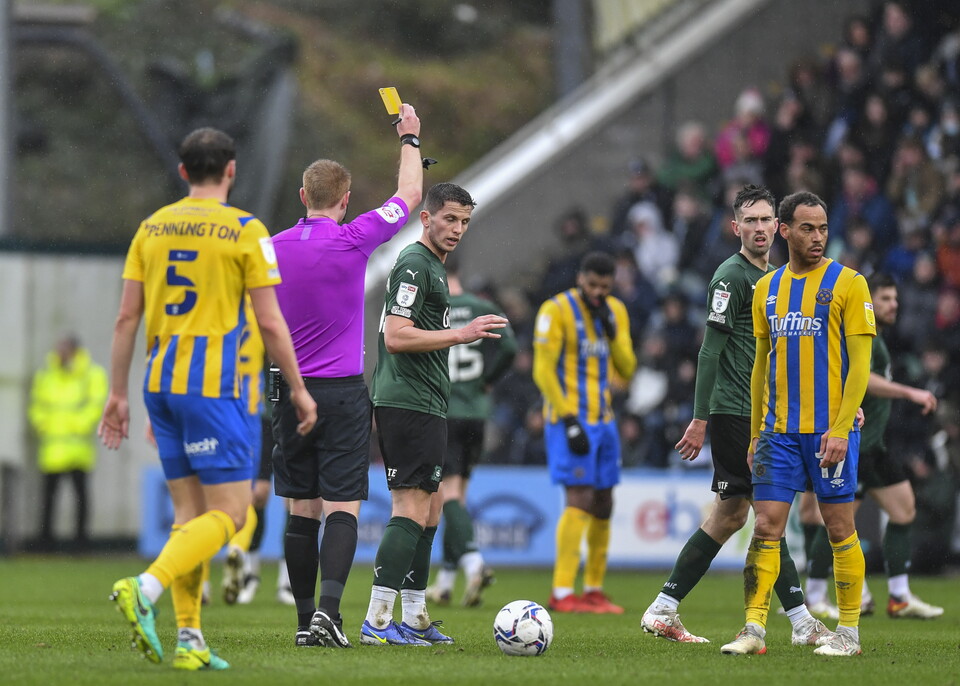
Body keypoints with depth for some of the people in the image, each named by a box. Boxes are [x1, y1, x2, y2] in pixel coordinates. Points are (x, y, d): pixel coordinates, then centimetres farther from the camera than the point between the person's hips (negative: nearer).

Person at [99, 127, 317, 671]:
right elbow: (271, 323, -6)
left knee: (190, 512, 11)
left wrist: (118, 394, 14)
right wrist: (299, 390, 4)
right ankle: (145, 589, -25)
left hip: (161, 383, 6)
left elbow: (127, 317, 8)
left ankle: (189, 640, 5)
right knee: (229, 513, -4)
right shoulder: (245, 230, -5)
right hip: (213, 384, -6)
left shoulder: (152, 228, 10)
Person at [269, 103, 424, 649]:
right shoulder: (354, 241, -9)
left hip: (292, 392, 4)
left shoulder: (273, 249, 1)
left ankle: (306, 621, 10)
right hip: (344, 391, -4)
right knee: (342, 508, -6)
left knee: (303, 510, 8)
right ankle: (328, 609, -22)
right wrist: (409, 139, 21)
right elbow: (410, 195, 6)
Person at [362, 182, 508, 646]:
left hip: (423, 405, 11)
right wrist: (461, 334, -21)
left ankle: (414, 619, 17)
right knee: (412, 510, -14)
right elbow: (395, 337, -21)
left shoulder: (432, 266, 21)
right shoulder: (414, 264, -12)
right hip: (410, 404, -11)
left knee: (427, 512, 13)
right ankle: (377, 621, -17)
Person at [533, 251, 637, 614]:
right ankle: (562, 593, -17)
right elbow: (543, 370, -12)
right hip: (569, 419, -7)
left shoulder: (616, 312, 11)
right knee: (580, 501, -16)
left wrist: (612, 332, -7)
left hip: (603, 421, 7)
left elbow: (625, 370, 9)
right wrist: (569, 420, -17)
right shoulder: (556, 311, -9)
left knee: (603, 506, 9)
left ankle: (594, 589, 18)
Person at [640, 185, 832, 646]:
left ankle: (663, 611, 12)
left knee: (730, 515, 8)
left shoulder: (773, 277, 17)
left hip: (761, 415, 9)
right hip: (735, 413, -9)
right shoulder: (732, 275, -9)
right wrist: (701, 418, -17)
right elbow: (711, 349, -13)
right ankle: (801, 622, -7)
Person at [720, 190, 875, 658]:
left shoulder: (847, 283, -3)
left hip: (830, 430, -4)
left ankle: (849, 632, 9)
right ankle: (754, 629, -2)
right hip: (779, 430, 4)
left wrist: (840, 429, -15)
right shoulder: (767, 289, 12)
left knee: (839, 528, 1)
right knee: (765, 527, -2)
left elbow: (859, 363, -7)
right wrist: (755, 434, 14)